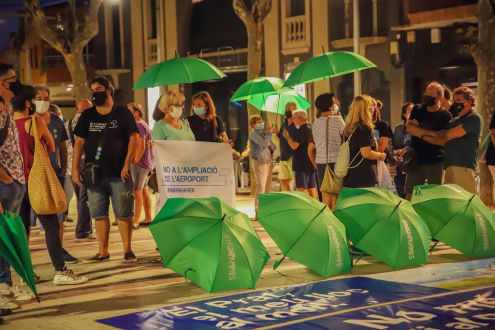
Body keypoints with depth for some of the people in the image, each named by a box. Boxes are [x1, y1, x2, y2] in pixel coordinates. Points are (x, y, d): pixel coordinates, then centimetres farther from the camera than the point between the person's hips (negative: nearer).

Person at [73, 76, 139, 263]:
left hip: (119, 174, -3)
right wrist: (75, 169, 1)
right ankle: (103, 252, 13)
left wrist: (126, 165, -11)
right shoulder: (87, 116, 10)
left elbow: (133, 138, -2)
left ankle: (128, 250, 7)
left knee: (124, 214, -2)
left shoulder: (122, 113, 2)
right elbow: (79, 142, 9)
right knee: (99, 214, 6)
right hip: (94, 174, 3)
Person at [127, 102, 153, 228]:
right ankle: (148, 218, 17)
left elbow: (141, 147, -21)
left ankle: (135, 221, -9)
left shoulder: (139, 125, -13)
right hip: (146, 163, 10)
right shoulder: (143, 124, 18)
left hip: (139, 163, -10)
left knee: (137, 191, -9)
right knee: (143, 191, 13)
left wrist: (134, 162, -16)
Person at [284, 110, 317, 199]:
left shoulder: (301, 131, -15)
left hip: (302, 164, -9)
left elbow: (294, 146, -20)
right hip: (311, 163, 9)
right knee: (312, 187, 11)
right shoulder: (311, 129, 14)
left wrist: (287, 136, -6)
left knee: (302, 188, -8)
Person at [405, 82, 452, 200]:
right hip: (416, 160, 3)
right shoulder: (418, 109, 7)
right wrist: (430, 133, -14)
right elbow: (408, 128, -7)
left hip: (436, 162, -2)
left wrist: (418, 132, -10)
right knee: (410, 196, 2)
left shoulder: (446, 116, -3)